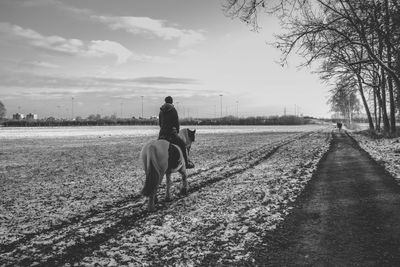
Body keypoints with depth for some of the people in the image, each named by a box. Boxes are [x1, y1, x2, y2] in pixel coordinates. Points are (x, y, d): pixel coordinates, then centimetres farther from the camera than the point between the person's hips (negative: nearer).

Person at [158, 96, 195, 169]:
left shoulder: (161, 111, 11)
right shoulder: (173, 110, -3)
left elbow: (159, 122, 15)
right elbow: (177, 122, 0)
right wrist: (177, 131, 13)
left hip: (161, 134, 5)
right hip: (171, 133, -5)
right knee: (183, 145, 8)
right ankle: (186, 163, 5)